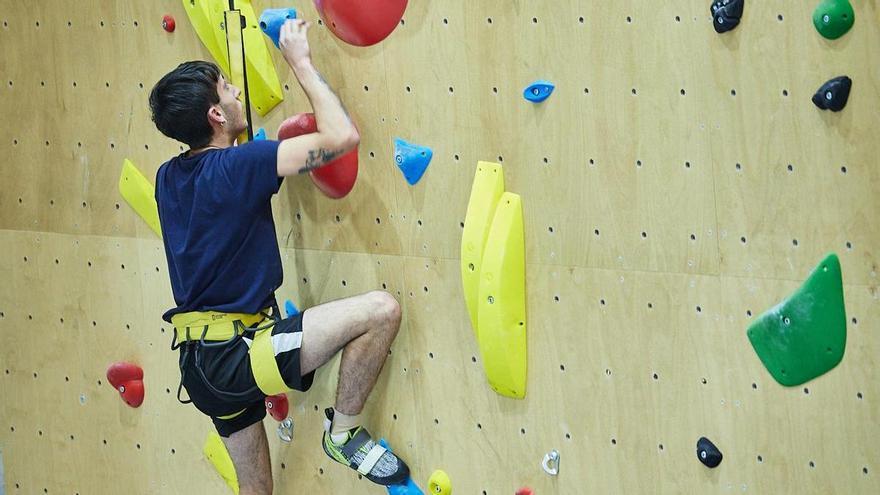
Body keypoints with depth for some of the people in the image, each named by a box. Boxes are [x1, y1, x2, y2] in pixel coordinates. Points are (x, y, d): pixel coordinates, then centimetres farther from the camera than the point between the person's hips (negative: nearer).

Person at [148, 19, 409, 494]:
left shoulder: (168, 178, 7)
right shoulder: (237, 166, -17)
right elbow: (342, 137, -18)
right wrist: (300, 62, -7)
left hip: (201, 364, 9)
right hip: (237, 354, -9)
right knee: (381, 308, -16)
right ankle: (344, 431, 0)